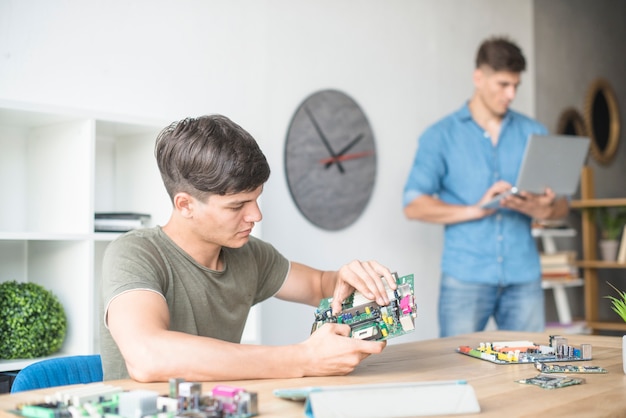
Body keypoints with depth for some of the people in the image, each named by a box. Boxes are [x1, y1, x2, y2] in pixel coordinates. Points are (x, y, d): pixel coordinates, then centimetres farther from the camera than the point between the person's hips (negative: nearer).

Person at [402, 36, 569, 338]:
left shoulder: (533, 133, 12)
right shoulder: (441, 136, 3)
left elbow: (562, 203, 12)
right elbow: (413, 206, -5)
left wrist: (544, 209, -12)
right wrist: (476, 210, -16)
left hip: (523, 277, 3)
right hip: (466, 277, -3)